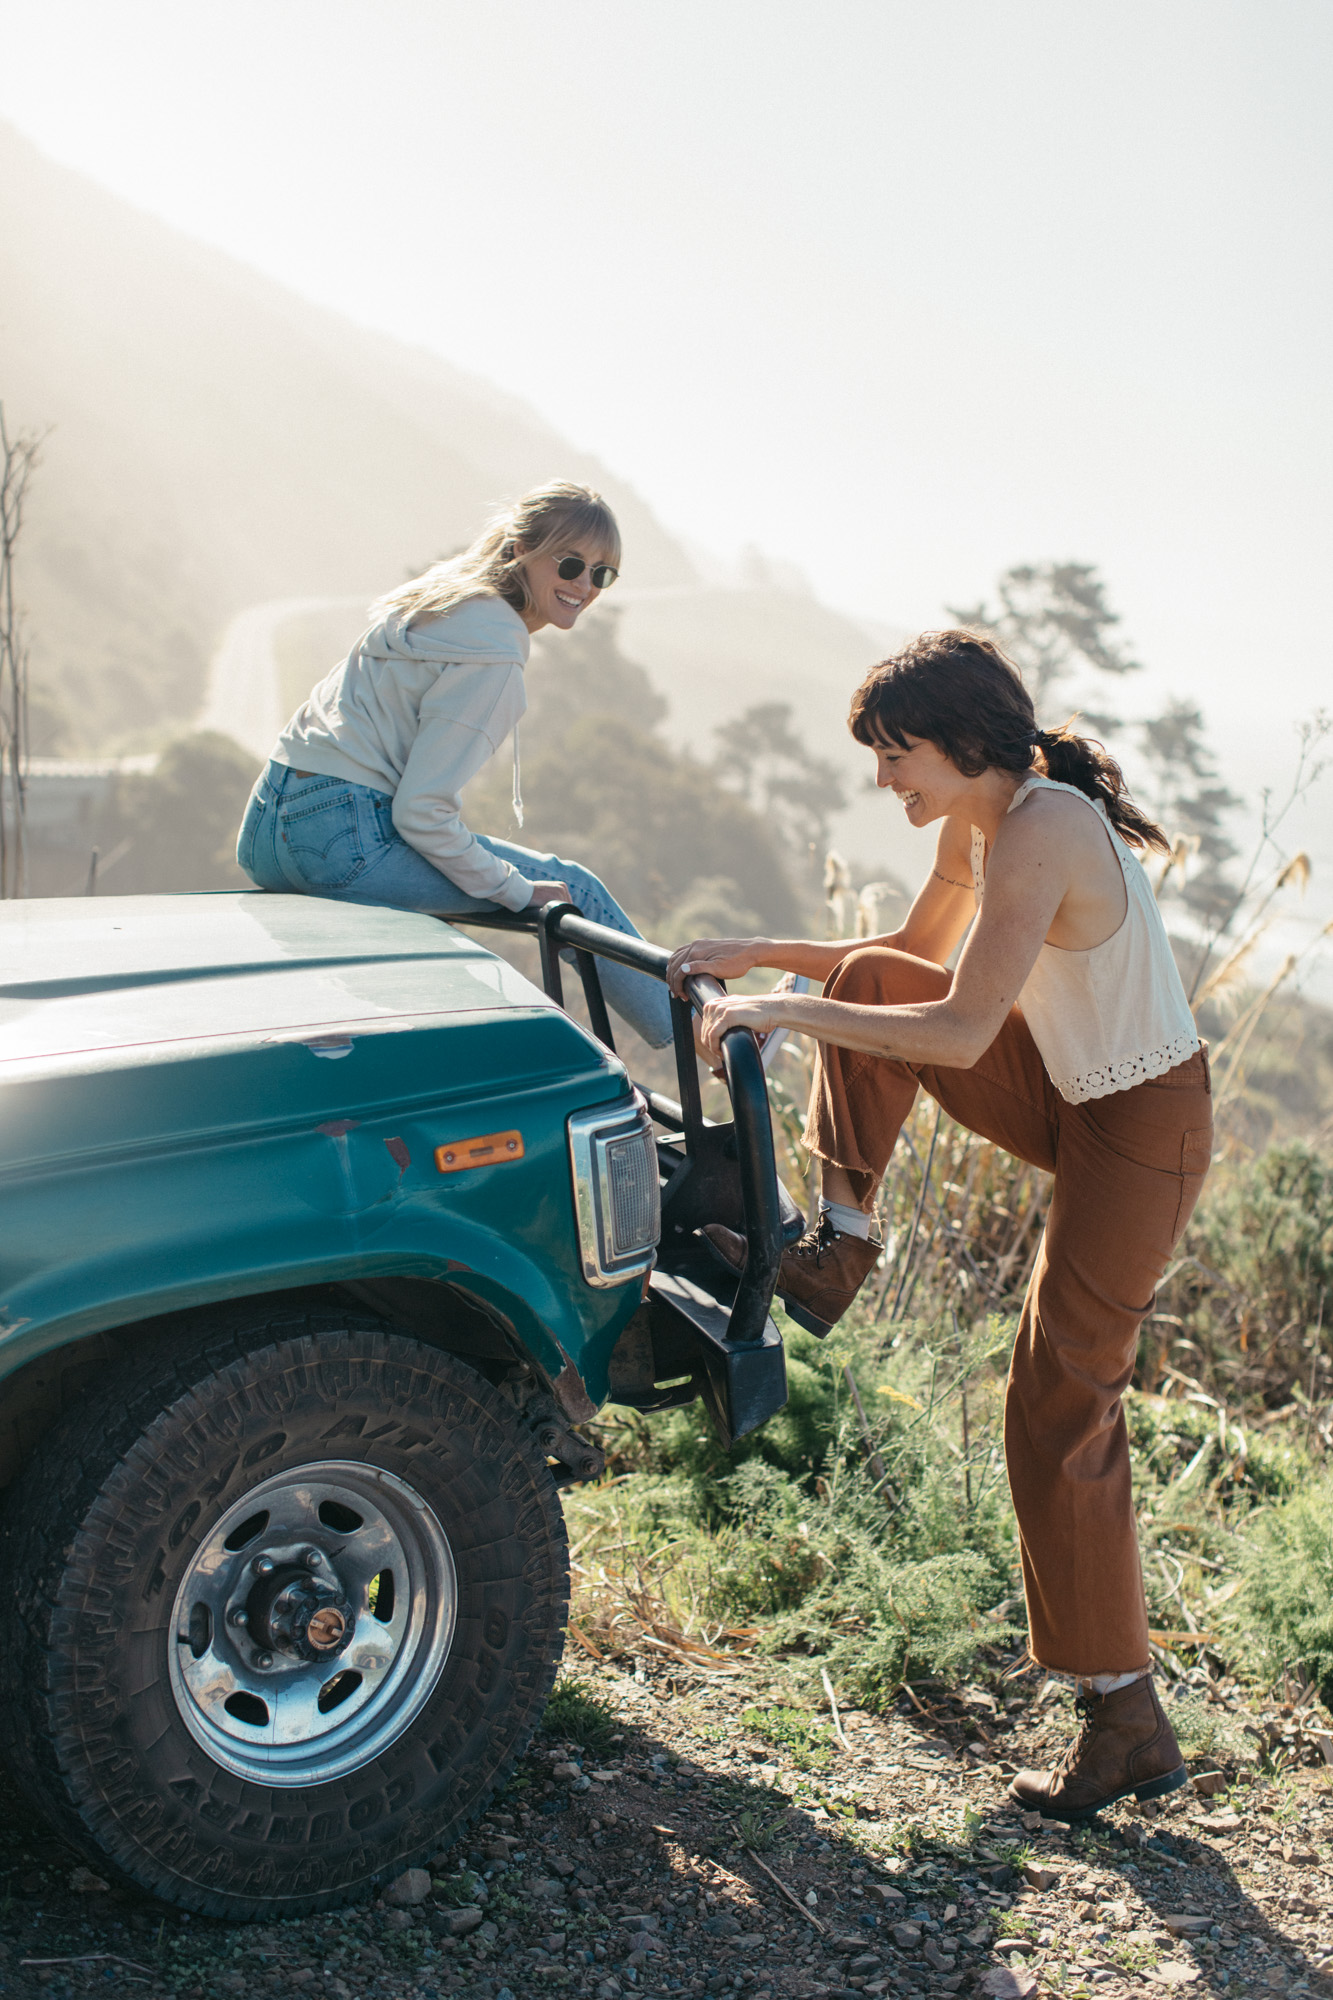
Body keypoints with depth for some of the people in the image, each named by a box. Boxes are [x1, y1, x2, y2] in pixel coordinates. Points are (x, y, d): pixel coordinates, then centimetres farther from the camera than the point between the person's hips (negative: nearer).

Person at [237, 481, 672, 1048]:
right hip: (341, 843, -10)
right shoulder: (492, 650, -16)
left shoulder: (447, 594, 13)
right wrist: (517, 890, -8)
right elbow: (421, 809, -19)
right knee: (573, 891, 3)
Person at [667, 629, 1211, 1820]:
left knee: (1059, 1414, -5)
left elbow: (960, 1031, -32)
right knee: (868, 979, -1)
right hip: (1069, 1091, 9)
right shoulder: (976, 824, 3)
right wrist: (765, 953, 5)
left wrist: (781, 1012, -26)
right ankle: (840, 1254, 6)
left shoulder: (1041, 834, -27)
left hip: (1143, 1132, -9)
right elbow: (910, 964, 16)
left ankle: (1129, 1724, 8)